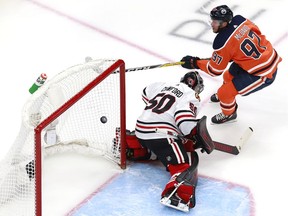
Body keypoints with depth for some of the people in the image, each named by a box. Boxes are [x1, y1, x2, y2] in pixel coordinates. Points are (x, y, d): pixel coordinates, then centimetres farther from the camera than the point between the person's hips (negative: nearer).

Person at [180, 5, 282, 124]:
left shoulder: (222, 43, -26)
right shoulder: (240, 20, -9)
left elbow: (215, 70, -13)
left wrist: (194, 63, -1)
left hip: (263, 74, -9)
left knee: (225, 92, -1)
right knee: (228, 76, 27)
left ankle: (228, 114, 29)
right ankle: (224, 95, 57)